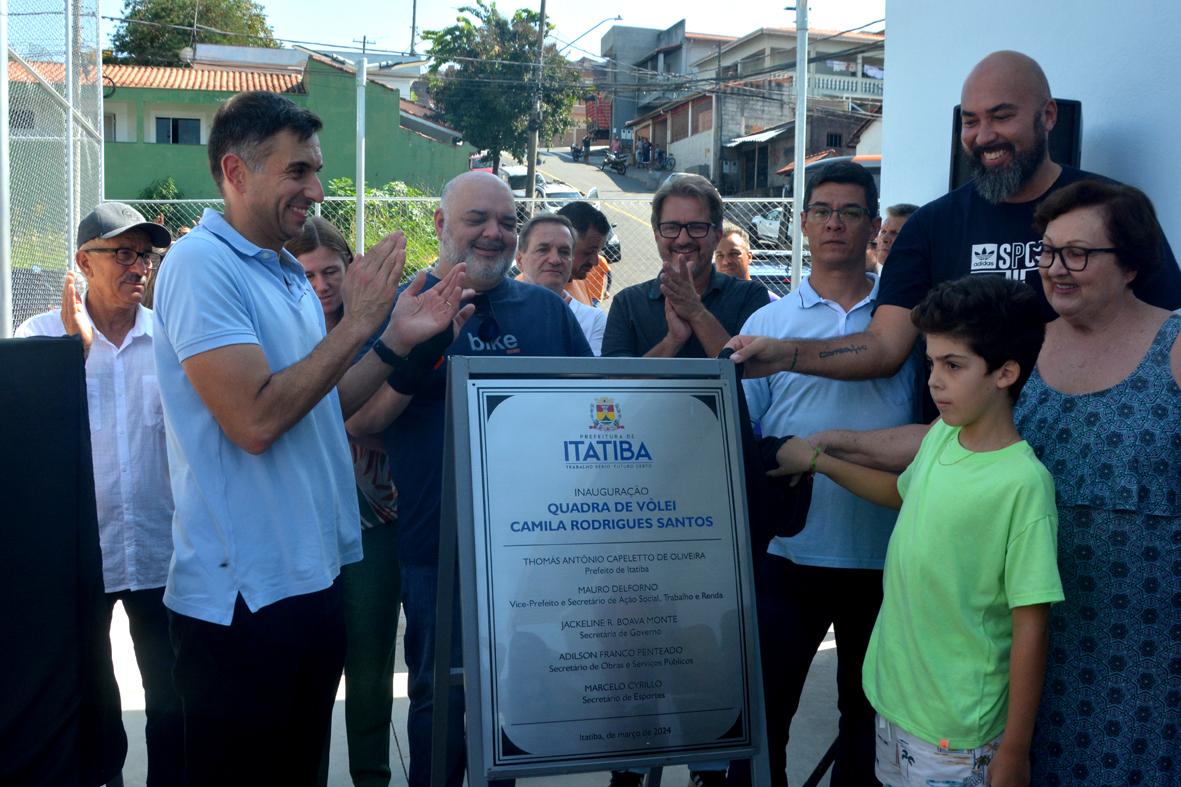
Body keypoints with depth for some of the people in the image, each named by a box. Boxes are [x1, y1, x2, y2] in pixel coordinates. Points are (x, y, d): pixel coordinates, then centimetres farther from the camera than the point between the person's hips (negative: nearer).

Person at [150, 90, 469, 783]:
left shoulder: (290, 273, 13)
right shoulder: (202, 264, -14)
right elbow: (256, 421, -25)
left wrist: (398, 340, 4)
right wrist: (359, 320, -18)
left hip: (314, 575, 9)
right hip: (242, 593, -8)